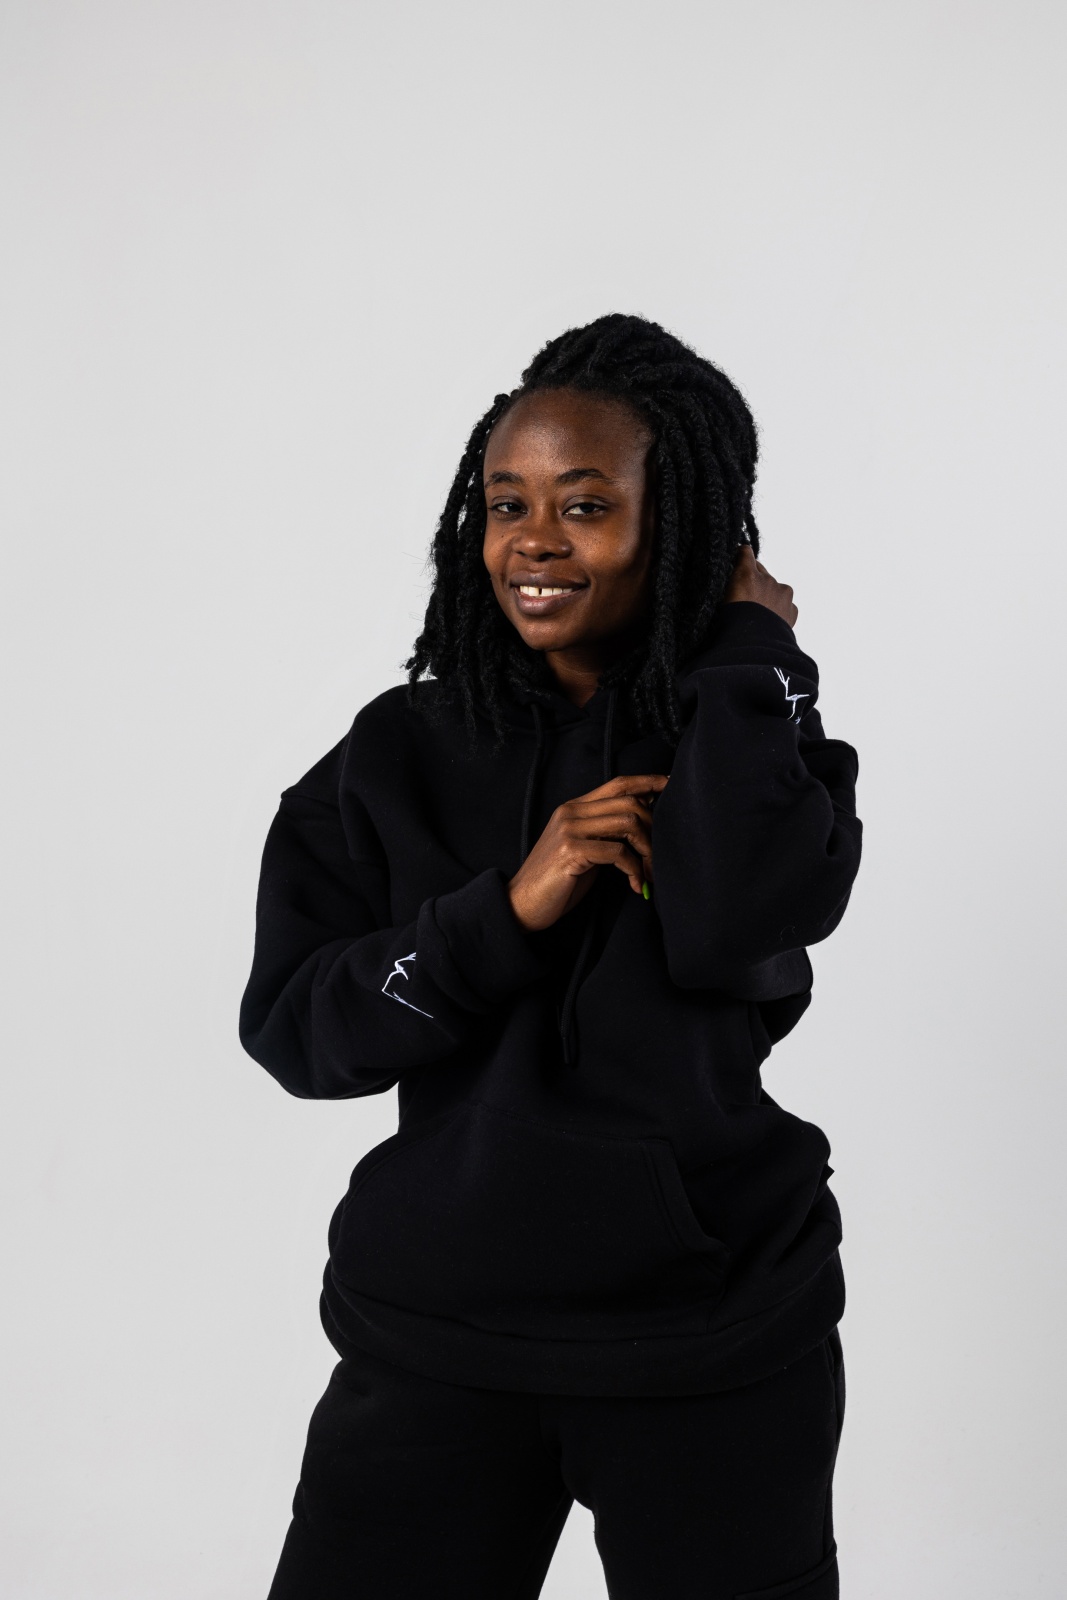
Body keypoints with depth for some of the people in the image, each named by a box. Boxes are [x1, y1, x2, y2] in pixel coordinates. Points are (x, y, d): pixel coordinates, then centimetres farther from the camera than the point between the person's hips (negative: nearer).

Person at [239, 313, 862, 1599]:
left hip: (713, 1352, -1)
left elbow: (734, 924, -23)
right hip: (436, 1338, 1)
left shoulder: (752, 740, -1)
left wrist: (751, 642, -13)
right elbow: (292, 1031, -6)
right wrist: (508, 910, -18)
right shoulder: (402, 754, 1)